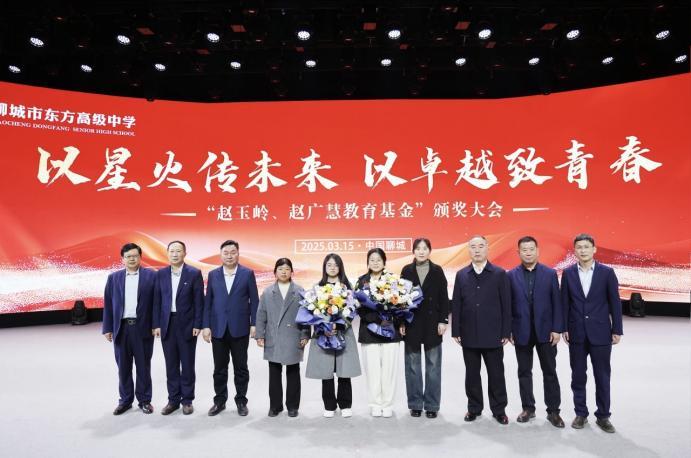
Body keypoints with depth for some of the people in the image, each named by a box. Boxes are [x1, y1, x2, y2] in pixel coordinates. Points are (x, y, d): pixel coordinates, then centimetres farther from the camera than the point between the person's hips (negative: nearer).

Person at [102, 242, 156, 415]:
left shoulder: (151, 275, -1)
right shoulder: (113, 277, 8)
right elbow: (108, 304, 7)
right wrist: (107, 328, 3)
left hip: (143, 328, -2)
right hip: (121, 328, 3)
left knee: (143, 366, 8)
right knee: (123, 367, 11)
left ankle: (144, 400, 20)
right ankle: (125, 400, 25)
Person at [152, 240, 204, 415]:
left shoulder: (194, 273, -5)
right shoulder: (161, 274, 5)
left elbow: (199, 301, -5)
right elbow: (157, 301, 6)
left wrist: (197, 325, -10)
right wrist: (156, 325, 1)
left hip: (187, 325, -3)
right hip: (167, 325, 3)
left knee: (187, 364, 6)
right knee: (171, 365, 10)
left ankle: (187, 400, 18)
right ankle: (173, 400, 21)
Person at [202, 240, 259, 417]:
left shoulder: (248, 273, -1)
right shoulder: (213, 274, 6)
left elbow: (254, 300, -2)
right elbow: (207, 302, 4)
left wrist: (254, 324, -7)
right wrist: (206, 326, -2)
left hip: (240, 328, -2)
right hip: (218, 328, 2)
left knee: (240, 367, 8)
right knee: (219, 368, 12)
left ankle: (241, 401, 22)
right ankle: (220, 400, 26)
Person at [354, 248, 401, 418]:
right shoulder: (362, 281, 5)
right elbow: (358, 305, -3)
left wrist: (390, 320, -12)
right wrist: (377, 320, -14)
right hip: (369, 331, 1)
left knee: (389, 369, 3)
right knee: (373, 369, 4)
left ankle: (387, 405, 16)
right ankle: (375, 404, 18)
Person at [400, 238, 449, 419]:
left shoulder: (437, 270, 1)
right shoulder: (406, 270, 2)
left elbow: (443, 297, 0)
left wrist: (443, 321, -7)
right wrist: (400, 322, -4)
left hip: (432, 324, 0)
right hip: (411, 324, 1)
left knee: (433, 366, 7)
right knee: (413, 366, 7)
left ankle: (432, 405, 17)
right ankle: (415, 404, 19)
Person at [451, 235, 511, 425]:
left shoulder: (499, 274, 0)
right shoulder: (461, 275, 5)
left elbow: (506, 305, -2)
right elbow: (456, 305, 4)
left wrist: (506, 332, -5)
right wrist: (455, 331, 0)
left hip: (493, 335, -2)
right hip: (469, 335, 2)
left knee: (496, 374, 8)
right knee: (472, 374, 11)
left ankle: (499, 410, 23)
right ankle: (474, 408, 25)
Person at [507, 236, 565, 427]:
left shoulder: (550, 274, 0)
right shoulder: (511, 275, -1)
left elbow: (556, 303, -1)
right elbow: (508, 304, -1)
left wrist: (557, 329, -6)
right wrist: (508, 329, -4)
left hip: (545, 331, 0)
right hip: (521, 332, 0)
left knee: (550, 372, 7)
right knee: (524, 372, 10)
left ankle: (553, 411, 19)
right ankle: (528, 408, 23)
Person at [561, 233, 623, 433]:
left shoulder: (607, 272, -2)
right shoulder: (568, 273, 1)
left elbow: (615, 303, -1)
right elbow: (565, 303, 3)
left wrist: (617, 330, -3)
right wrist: (564, 328, 0)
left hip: (601, 333, -1)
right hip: (576, 333, 1)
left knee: (602, 377, 7)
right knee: (578, 376, 9)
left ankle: (603, 416, 22)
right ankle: (581, 413, 23)